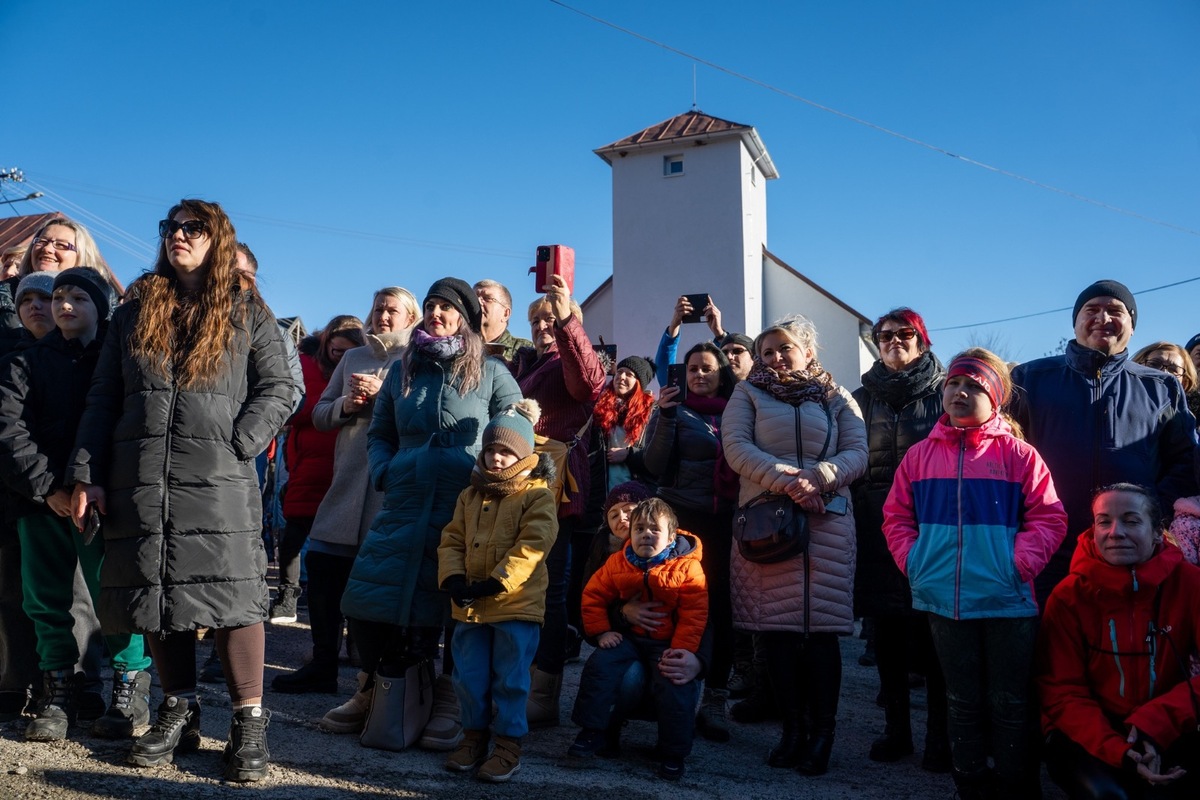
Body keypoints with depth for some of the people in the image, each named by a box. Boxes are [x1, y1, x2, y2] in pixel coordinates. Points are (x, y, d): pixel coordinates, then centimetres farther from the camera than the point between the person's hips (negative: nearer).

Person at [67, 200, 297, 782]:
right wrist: (86, 474, 4)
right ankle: (178, 713, 20)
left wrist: (238, 445, -11)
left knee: (230, 591, -8)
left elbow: (279, 387, 3)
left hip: (218, 479, -3)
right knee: (158, 592, 7)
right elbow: (102, 399, 13)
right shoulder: (134, 313, 16)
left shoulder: (247, 313, 9)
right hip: (141, 480, 4)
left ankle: (249, 724, -1)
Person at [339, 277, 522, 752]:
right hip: (404, 506, 4)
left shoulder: (490, 373, 5)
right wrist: (383, 472, 6)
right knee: (367, 602, -2)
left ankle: (449, 701, 15)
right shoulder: (403, 371, 17)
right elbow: (379, 434, 23)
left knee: (459, 603, -1)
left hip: (465, 508, -3)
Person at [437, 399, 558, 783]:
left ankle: (508, 746, 15)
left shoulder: (537, 495, -6)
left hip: (516, 605, -5)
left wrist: (494, 584, -20)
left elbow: (530, 547, -16)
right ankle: (474, 735, 29)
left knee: (510, 680, 2)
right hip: (469, 605, 6)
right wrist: (453, 579, -8)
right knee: (469, 677, 12)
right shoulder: (471, 495, 12)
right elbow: (452, 541, 10)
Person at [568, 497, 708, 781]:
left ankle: (673, 753, -3)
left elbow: (694, 614, -13)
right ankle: (592, 732, 0)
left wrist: (681, 649, -21)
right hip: (627, 637, 3)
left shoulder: (687, 567, -11)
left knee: (675, 683, -23)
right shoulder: (617, 562, -1)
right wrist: (602, 631, -5)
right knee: (599, 664, -17)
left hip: (667, 642, -3)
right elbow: (593, 596, 6)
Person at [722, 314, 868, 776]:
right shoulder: (748, 394, 12)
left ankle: (823, 732, 8)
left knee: (821, 626, -3)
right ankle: (792, 728, 13)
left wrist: (817, 478, -16)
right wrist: (784, 480, -17)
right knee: (776, 625, 1)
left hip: (826, 523, 0)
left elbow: (857, 453, 3)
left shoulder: (837, 399, 13)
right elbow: (736, 447, -3)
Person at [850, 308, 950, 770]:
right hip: (877, 528, 3)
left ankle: (939, 734, 11)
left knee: (934, 631, -2)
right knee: (888, 632, 7)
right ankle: (895, 728, 18)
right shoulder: (863, 398, 12)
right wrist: (854, 516, 3)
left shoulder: (943, 393, 5)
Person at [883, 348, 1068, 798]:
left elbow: (1049, 518, -3)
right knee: (964, 703, 14)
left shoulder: (1017, 454, -1)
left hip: (1006, 601, -2)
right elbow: (896, 517, 10)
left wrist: (1020, 563, -14)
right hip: (944, 601, 2)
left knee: (1010, 706, 8)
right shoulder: (920, 455, 6)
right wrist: (912, 561, -3)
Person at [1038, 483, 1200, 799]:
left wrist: (1154, 723, -24)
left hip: (1167, 733, 1)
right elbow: (1062, 692, -8)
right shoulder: (1068, 597, -9)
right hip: (1090, 736, -1)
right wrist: (1117, 749, -25)